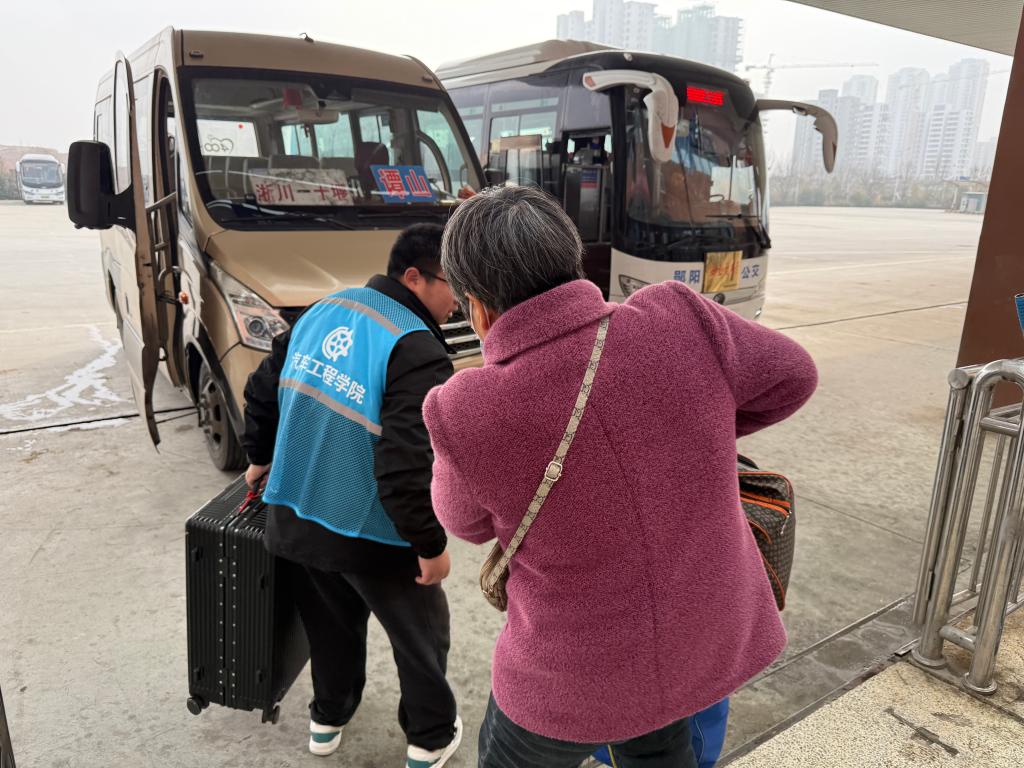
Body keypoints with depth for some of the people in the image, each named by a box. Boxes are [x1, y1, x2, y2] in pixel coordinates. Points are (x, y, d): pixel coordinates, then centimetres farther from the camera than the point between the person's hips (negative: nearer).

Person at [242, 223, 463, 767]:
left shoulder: (323, 312, 2)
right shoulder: (417, 351, -24)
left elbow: (263, 389, 12)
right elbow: (406, 467, -29)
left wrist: (259, 458, 27)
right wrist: (431, 545, -16)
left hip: (297, 514, 7)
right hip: (371, 534, -7)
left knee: (332, 622, 28)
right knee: (421, 634, 17)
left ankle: (328, 719, 46)